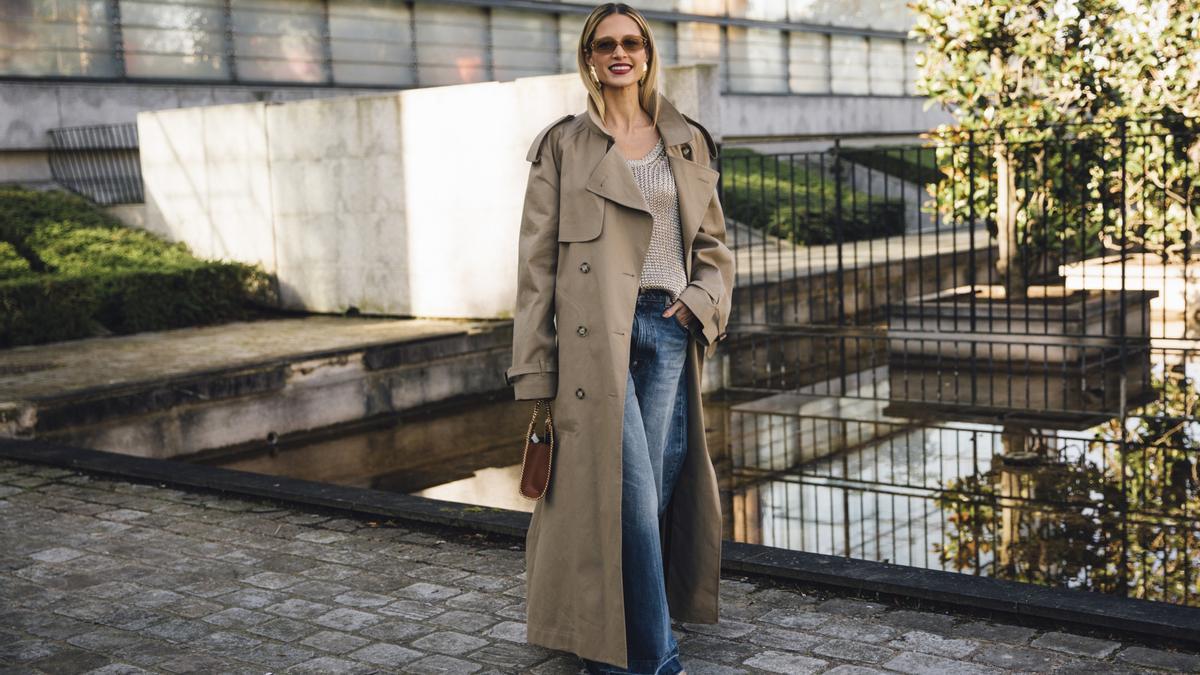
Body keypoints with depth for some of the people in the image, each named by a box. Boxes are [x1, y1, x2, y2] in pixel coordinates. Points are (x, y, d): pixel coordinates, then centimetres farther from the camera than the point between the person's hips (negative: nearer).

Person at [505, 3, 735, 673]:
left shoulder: (689, 142, 14)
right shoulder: (564, 144, 5)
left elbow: (714, 243, 19)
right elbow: (537, 260, 1)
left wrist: (701, 298, -2)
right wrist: (534, 367, -5)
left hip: (669, 330, 4)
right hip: (597, 335, -4)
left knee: (657, 489, 6)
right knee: (631, 494, -9)